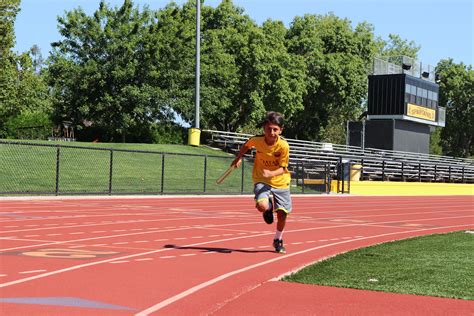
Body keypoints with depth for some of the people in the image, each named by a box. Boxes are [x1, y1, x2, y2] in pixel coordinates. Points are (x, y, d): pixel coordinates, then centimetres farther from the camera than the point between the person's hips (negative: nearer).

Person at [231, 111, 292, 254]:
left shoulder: (283, 146, -21)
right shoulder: (256, 140, -15)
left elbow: (282, 168, -18)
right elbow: (246, 146, 10)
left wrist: (271, 173, -36)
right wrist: (239, 158, 4)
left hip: (281, 182, 0)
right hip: (261, 181, 0)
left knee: (282, 214, 3)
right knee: (262, 206, -28)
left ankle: (278, 240, 33)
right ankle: (269, 208, 13)